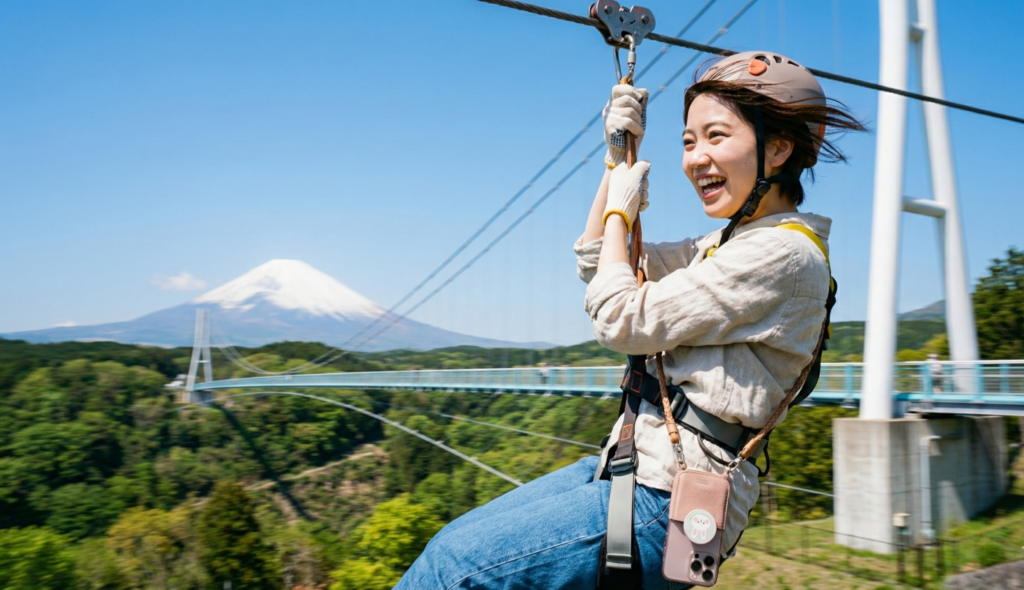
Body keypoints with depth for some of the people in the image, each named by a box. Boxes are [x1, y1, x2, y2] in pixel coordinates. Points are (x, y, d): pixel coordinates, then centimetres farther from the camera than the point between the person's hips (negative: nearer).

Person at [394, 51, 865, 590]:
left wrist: (620, 210, -3)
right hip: (633, 466, 9)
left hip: (669, 501, -9)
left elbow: (622, 320, -18)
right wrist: (618, 158, 12)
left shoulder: (784, 252, -15)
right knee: (459, 539, 7)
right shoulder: (729, 243, 14)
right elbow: (594, 263, 20)